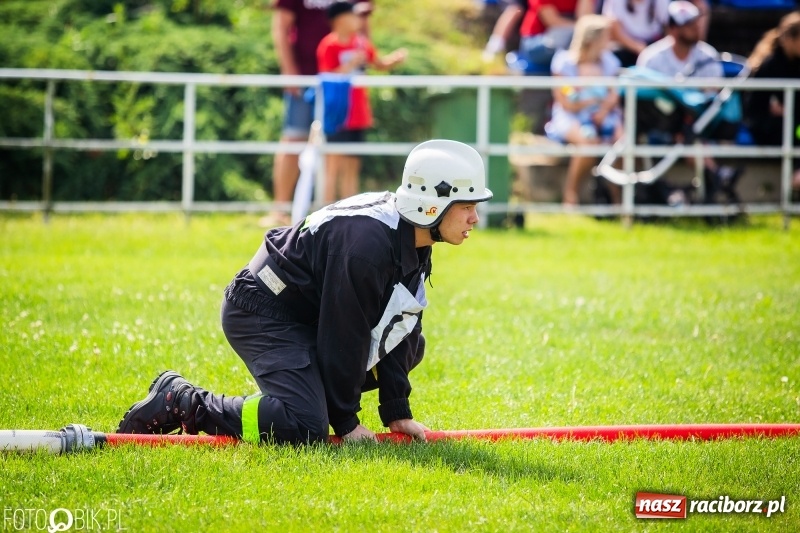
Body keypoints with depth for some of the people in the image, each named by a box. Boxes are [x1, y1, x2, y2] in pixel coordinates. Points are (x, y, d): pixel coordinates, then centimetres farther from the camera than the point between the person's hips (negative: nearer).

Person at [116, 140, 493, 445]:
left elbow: (393, 328, 7)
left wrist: (398, 413, 3)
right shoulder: (367, 243, -29)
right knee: (304, 429, -25)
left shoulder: (414, 244, 1)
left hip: (309, 316, 10)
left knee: (409, 347, 12)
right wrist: (346, 423, -15)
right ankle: (179, 401, -12)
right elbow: (343, 335, -23)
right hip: (261, 314, -10)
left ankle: (314, 395, 10)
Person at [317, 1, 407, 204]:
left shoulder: (361, 42, 9)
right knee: (334, 165, -8)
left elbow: (380, 64, 23)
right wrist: (351, 64, -24)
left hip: (358, 116, 8)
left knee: (352, 167, 11)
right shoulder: (330, 45, -12)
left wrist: (396, 58, 5)